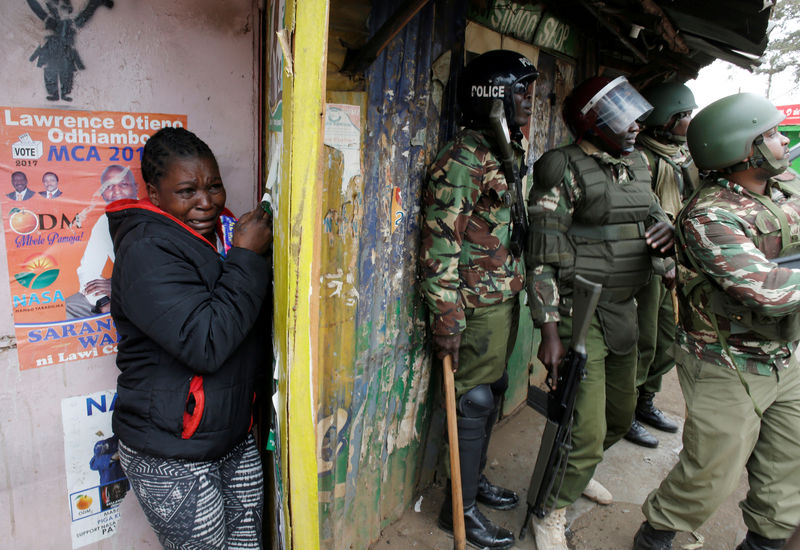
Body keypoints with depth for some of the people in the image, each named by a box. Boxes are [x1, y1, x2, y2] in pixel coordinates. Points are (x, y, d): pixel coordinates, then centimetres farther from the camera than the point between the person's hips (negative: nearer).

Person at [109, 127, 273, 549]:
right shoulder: (147, 251, -20)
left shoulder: (220, 232, 7)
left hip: (236, 440, 8)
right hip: (174, 461, -8)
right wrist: (246, 257, -24)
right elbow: (205, 344, -30)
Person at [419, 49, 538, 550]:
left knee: (492, 391, 19)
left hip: (506, 300, 9)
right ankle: (461, 506, 20)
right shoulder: (461, 162, -16)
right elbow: (439, 248, -20)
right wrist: (446, 319, -20)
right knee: (474, 401, 2)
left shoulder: (504, 158, 13)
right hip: (478, 306, -9)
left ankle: (476, 477, 38)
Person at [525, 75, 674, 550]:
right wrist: (550, 332, -20)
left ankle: (576, 472, 50)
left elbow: (655, 212, 25)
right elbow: (543, 258, -16)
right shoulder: (566, 170, -13)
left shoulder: (637, 163, 10)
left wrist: (666, 228, -1)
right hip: (579, 311, -8)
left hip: (624, 310, 8)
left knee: (621, 416, 22)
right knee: (587, 430, -6)